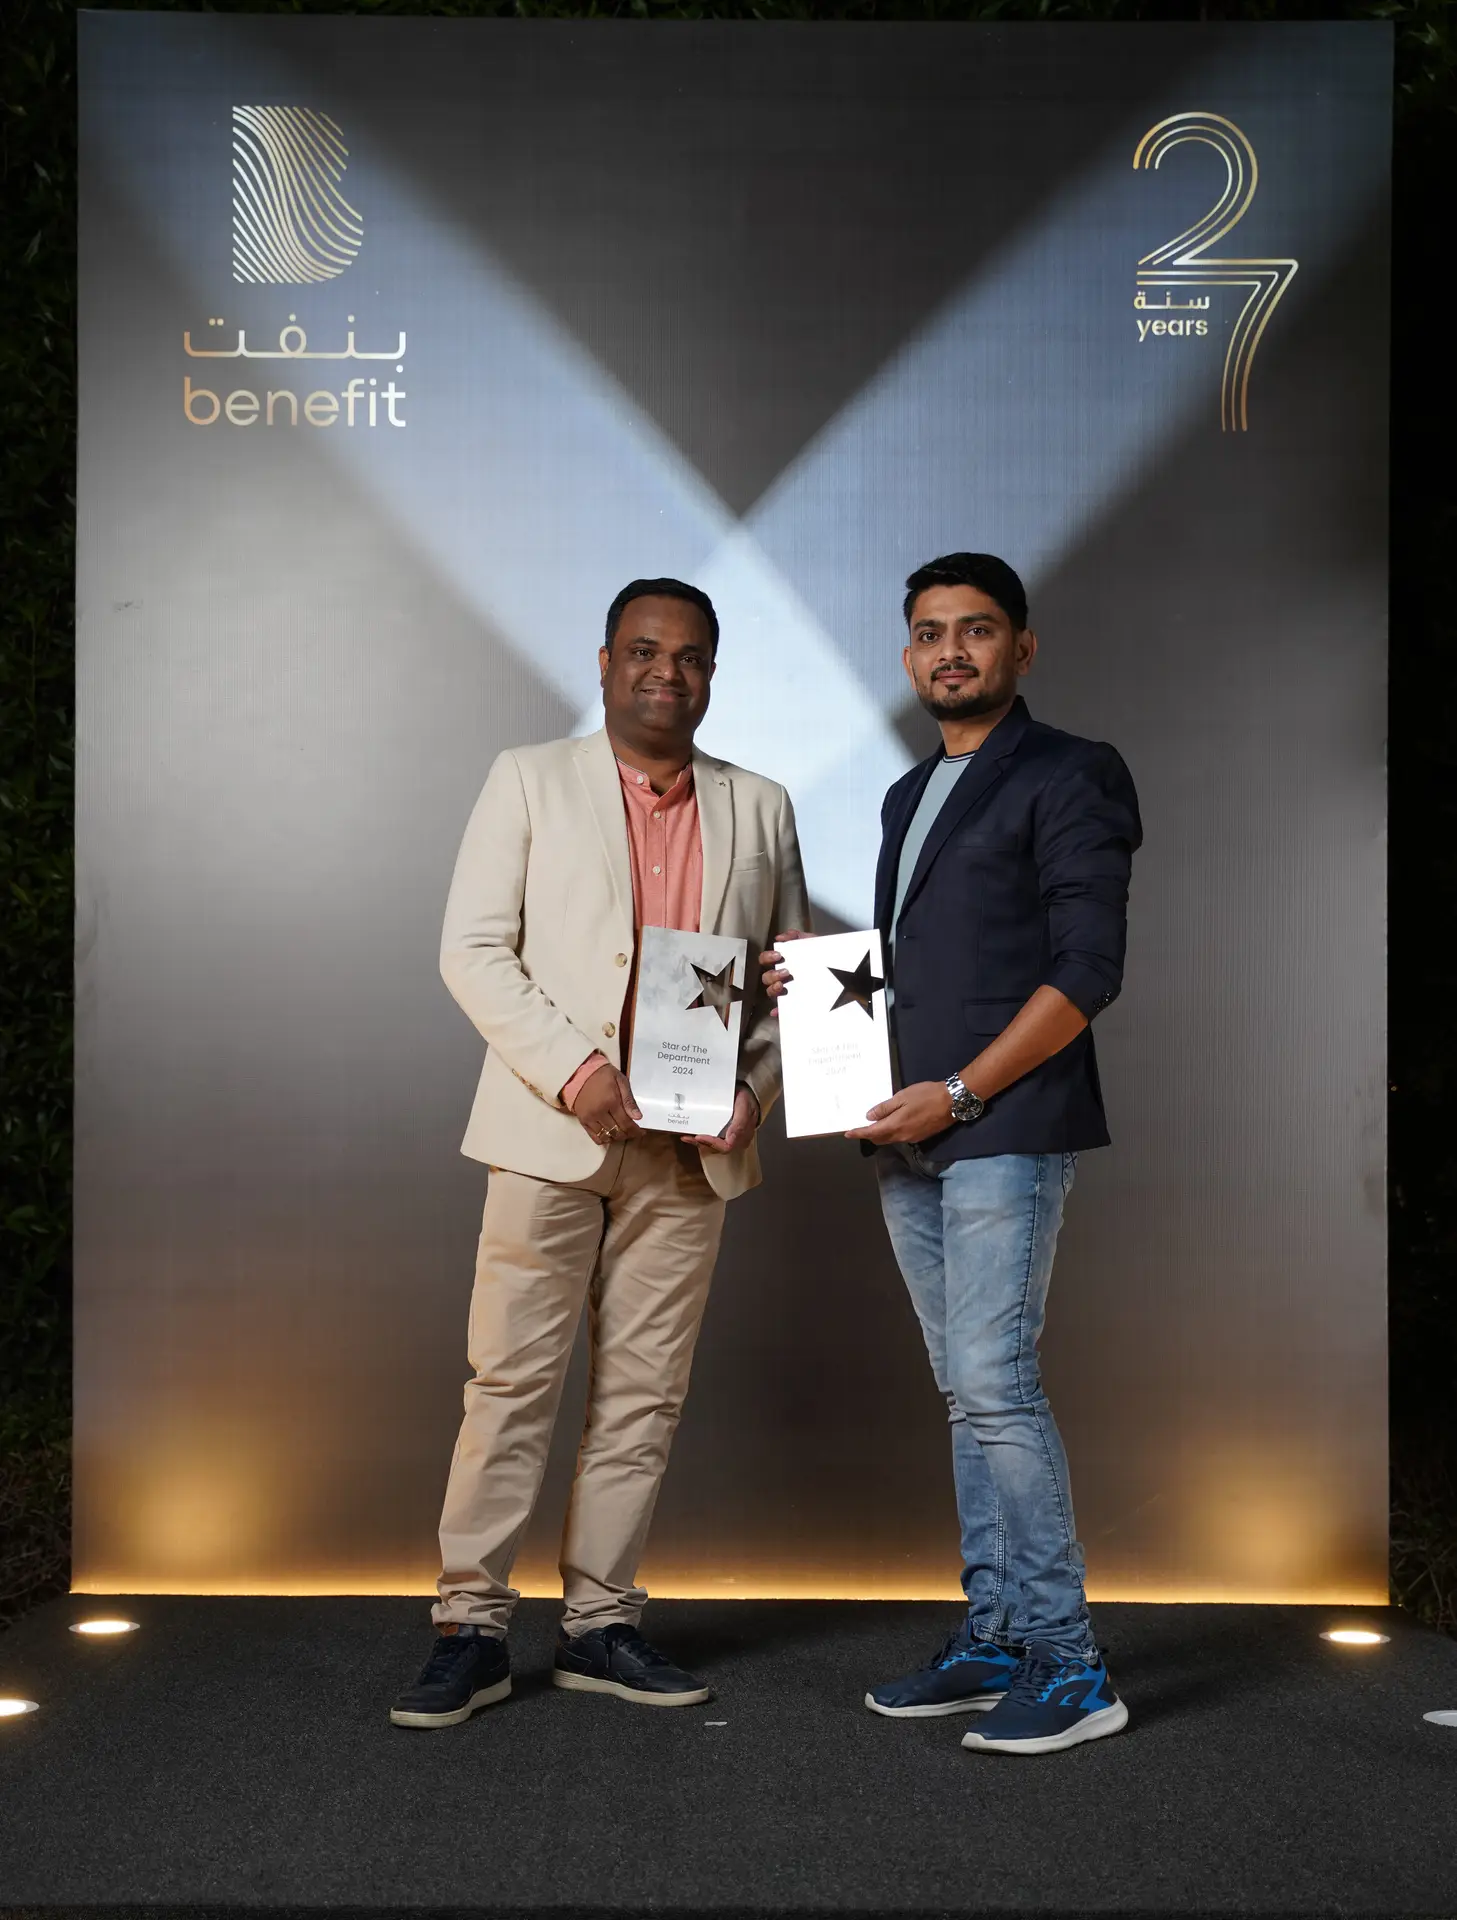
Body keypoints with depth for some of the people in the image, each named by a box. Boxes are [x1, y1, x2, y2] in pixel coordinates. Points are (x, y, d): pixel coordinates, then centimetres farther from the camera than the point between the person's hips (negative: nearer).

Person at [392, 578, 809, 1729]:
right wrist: (572, 1069, -14)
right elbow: (474, 949, -2)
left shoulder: (760, 810, 13)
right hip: (554, 1130, -2)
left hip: (690, 1148, 3)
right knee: (512, 1381, -2)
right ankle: (474, 1630, 7)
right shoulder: (531, 781, 5)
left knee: (645, 1394, 6)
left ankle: (601, 1624, 17)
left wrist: (754, 1090, -3)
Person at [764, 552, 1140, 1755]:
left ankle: (1069, 1668, -5)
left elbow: (1089, 971, -12)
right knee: (971, 1394, 10)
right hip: (912, 1143, 8)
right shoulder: (910, 797, 20)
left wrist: (957, 1093, -16)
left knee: (994, 1385, -12)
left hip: (1004, 1131, -8)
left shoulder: (1066, 779, -4)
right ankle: (994, 1642, 16)